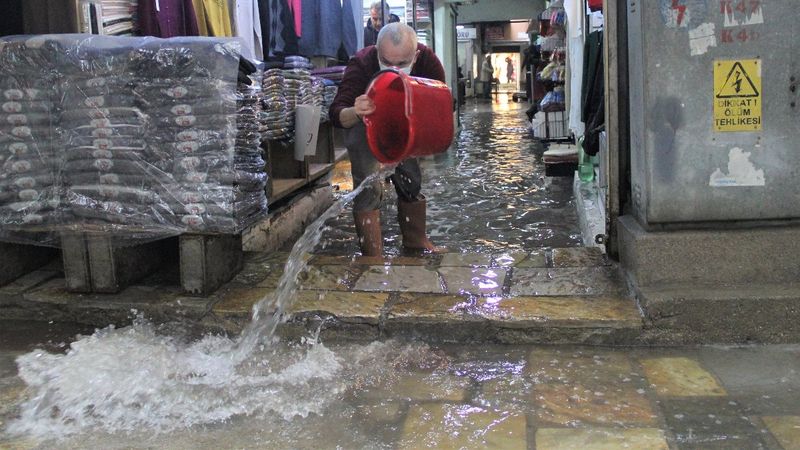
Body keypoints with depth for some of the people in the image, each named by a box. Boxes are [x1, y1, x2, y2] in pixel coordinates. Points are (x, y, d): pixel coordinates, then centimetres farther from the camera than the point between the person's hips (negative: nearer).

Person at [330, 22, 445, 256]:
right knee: (368, 186, -12)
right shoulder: (361, 64, -38)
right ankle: (372, 254, -3)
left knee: (411, 181, 11)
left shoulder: (428, 61, -31)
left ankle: (416, 241, 29)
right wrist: (355, 112, -65)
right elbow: (336, 114, -42)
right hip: (365, 125, -3)